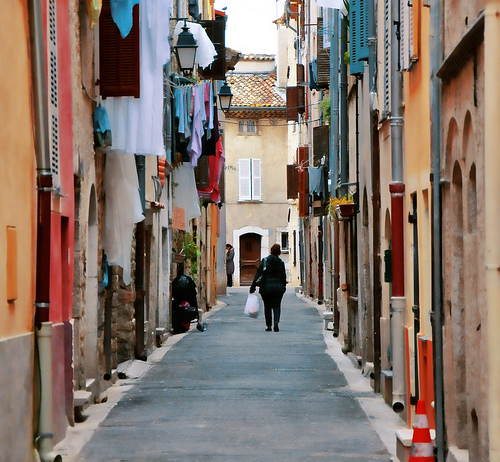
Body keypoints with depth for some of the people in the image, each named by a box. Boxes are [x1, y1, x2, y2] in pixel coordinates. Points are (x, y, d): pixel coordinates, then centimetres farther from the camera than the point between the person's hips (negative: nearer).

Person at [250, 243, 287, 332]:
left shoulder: (264, 261, -5)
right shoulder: (281, 262, 0)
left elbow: (259, 273, -9)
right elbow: (283, 276, 5)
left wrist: (253, 286, -9)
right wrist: (284, 286, 20)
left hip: (266, 288, -1)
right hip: (278, 287, 1)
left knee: (267, 306, 12)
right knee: (276, 306, 6)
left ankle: (268, 325, 12)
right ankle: (276, 321, -20)